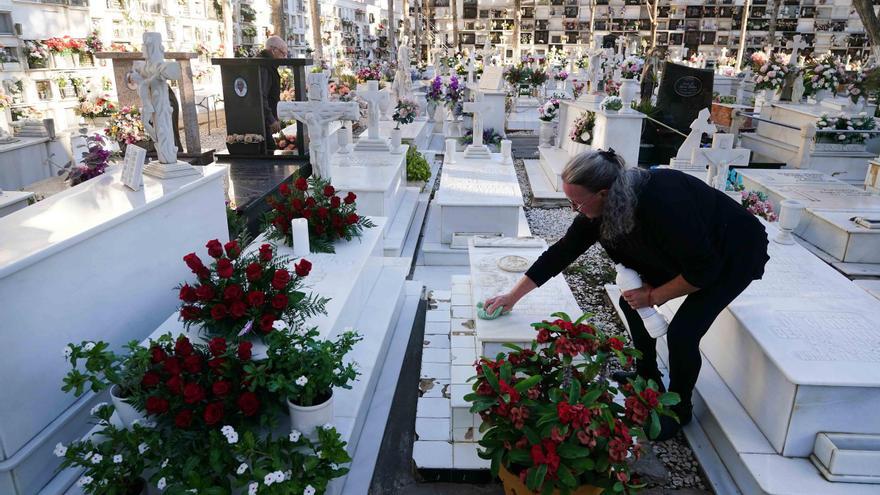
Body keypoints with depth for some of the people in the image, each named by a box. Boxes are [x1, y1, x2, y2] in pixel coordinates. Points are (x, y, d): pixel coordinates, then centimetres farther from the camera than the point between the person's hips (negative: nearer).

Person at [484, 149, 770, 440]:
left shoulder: (663, 204, -41)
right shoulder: (599, 207, -17)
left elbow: (704, 269, -31)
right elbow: (562, 252, -9)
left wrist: (653, 296, -19)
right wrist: (512, 296, -6)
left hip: (735, 254, -7)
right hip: (691, 251, 8)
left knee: (682, 333, -16)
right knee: (631, 300, 4)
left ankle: (679, 410, 12)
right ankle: (648, 378, 27)